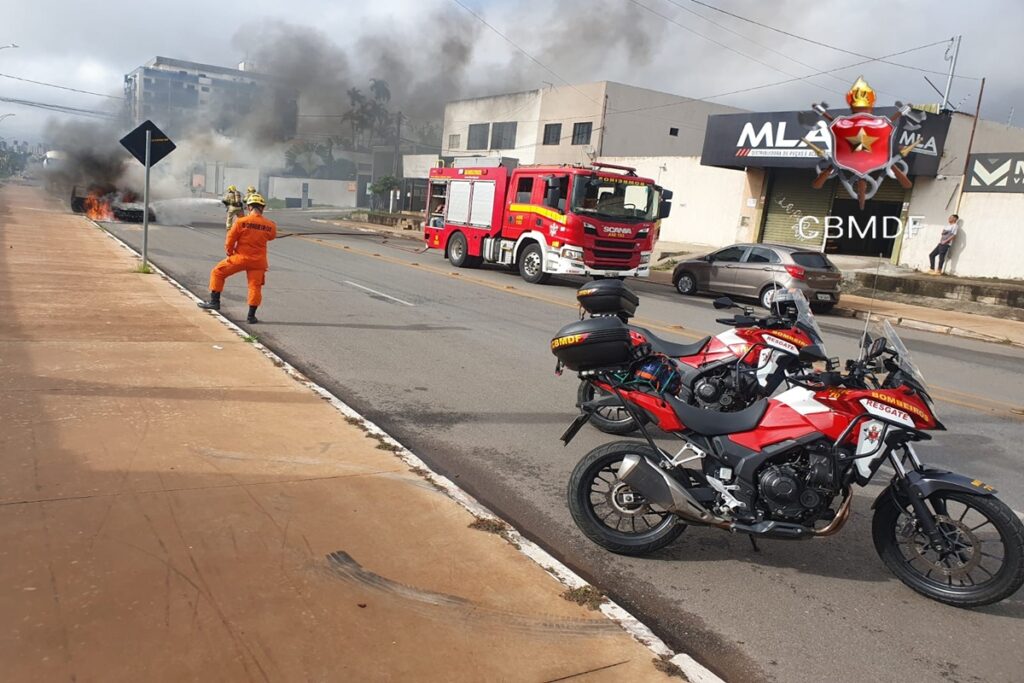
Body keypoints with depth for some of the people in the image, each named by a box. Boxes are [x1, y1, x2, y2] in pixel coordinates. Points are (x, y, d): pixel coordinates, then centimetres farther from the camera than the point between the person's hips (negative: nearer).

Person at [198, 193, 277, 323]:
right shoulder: (269, 225, -4)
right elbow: (272, 236, 18)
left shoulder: (241, 222, -11)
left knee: (217, 272, 15)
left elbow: (230, 240, -6)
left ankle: (214, 302, 15)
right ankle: (251, 315, 6)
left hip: (241, 258, -2)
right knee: (255, 286, 6)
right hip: (258, 261, 2)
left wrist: (230, 253, 12)